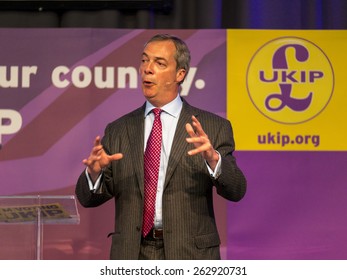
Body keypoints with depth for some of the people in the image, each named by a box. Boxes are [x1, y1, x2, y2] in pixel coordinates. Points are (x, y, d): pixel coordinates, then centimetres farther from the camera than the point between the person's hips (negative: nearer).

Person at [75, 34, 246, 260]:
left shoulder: (213, 127, 0)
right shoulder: (118, 131, 8)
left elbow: (236, 190, -8)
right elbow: (88, 198, 6)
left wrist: (213, 159, -27)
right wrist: (94, 171, -15)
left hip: (190, 256, -2)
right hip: (132, 257, 2)